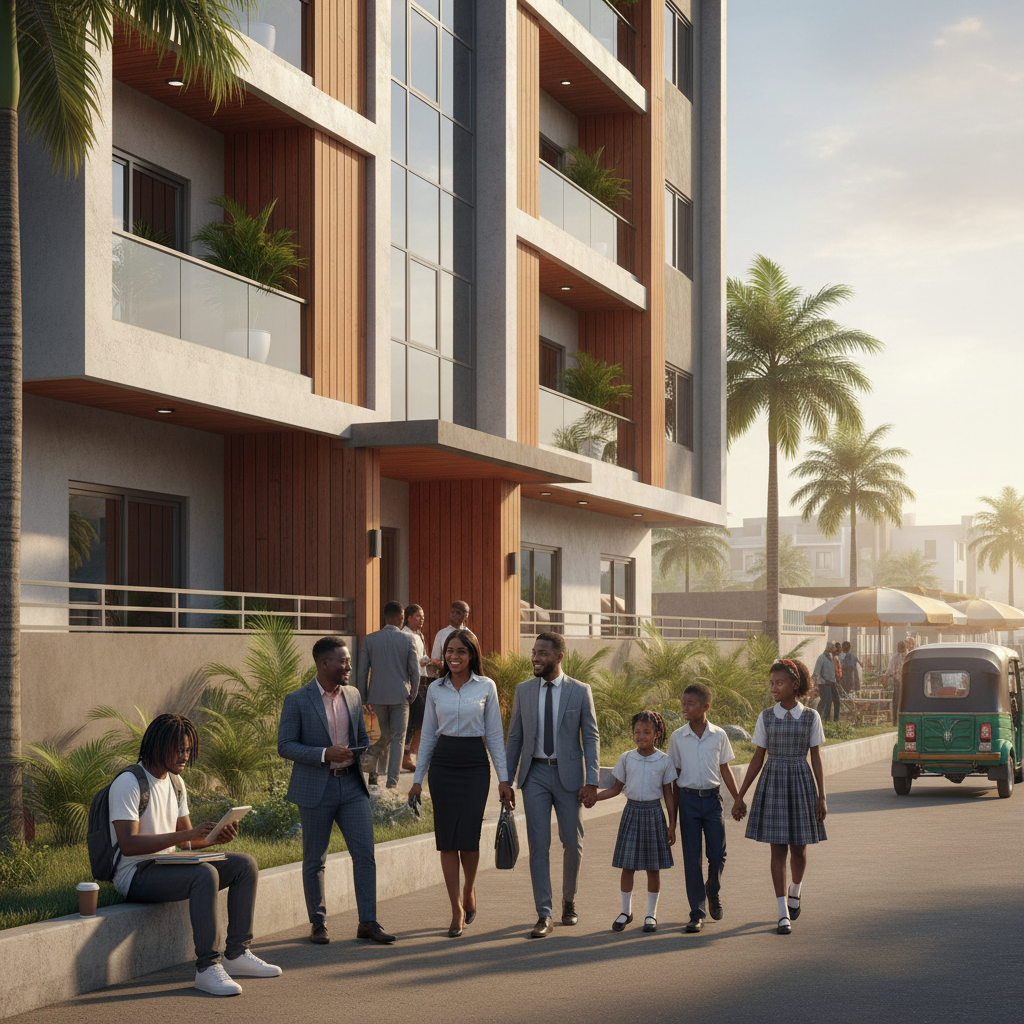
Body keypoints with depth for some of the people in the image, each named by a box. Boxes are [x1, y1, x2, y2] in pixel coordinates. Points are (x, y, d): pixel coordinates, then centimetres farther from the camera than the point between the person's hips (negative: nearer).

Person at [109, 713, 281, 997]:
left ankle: (237, 954, -1)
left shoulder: (175, 782, 13)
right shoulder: (129, 783, -15)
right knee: (205, 873, -33)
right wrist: (188, 834, -30)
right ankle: (207, 968, -32)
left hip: (167, 866, 9)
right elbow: (128, 844, -26)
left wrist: (217, 837, -8)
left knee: (245, 864, -1)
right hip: (135, 875, -9)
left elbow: (186, 841, 15)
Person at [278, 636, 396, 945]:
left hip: (351, 784, 4)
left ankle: (367, 922, 3)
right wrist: (325, 754, -20)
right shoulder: (297, 700, -7)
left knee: (365, 853, -3)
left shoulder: (353, 695, 10)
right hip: (315, 788, -4)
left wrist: (365, 754, -1)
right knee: (315, 860, 5)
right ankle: (318, 923, 18)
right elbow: (285, 746, -9)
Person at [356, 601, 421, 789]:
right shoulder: (408, 640, -6)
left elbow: (362, 671, 1)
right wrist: (413, 694, 10)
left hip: (377, 696, 2)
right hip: (400, 696, -2)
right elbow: (414, 671, -4)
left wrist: (363, 698, 9)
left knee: (386, 733, 23)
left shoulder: (370, 639, -1)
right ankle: (392, 783, 0)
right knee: (398, 739, 4)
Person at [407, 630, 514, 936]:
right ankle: (457, 911, 5)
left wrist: (504, 778, 0)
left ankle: (469, 889, 24)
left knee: (468, 836, -7)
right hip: (443, 764, 2)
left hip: (475, 764, -2)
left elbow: (494, 735, 3)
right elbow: (428, 736, 12)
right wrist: (417, 778, 8)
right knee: (447, 838, -1)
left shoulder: (486, 687, 2)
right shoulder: (436, 689, 7)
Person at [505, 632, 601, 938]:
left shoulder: (580, 692, -2)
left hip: (568, 774, -1)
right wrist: (506, 780, 6)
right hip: (535, 774, 1)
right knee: (539, 844, -5)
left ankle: (569, 901, 31)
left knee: (572, 843, 7)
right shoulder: (524, 691, 5)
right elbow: (514, 737, 10)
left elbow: (591, 738, -2)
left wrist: (591, 782, -9)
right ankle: (544, 916, -4)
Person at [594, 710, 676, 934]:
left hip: (653, 813, -1)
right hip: (632, 811, 1)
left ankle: (651, 914, 16)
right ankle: (626, 911, 19)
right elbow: (616, 788, 10)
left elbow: (668, 794, 2)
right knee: (627, 866, 3)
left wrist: (672, 825, 1)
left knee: (653, 867, 4)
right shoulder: (626, 759, 2)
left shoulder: (664, 760, -2)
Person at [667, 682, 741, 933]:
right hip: (688, 799, 0)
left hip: (712, 798, 0)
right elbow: (674, 773, 6)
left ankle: (713, 892, 30)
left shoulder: (719, 735, 0)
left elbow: (724, 770, 9)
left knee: (717, 854, -1)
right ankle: (697, 913, 6)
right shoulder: (677, 737, 0)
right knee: (692, 858, 0)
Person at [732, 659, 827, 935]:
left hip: (801, 782, 0)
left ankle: (795, 891, 37)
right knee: (778, 848, -2)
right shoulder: (766, 718, 2)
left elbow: (816, 759, 2)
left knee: (798, 848, 6)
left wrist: (821, 797, -2)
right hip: (773, 782, 0)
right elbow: (757, 759, 6)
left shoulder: (810, 717, 0)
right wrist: (739, 797, 4)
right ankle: (784, 914, 2)